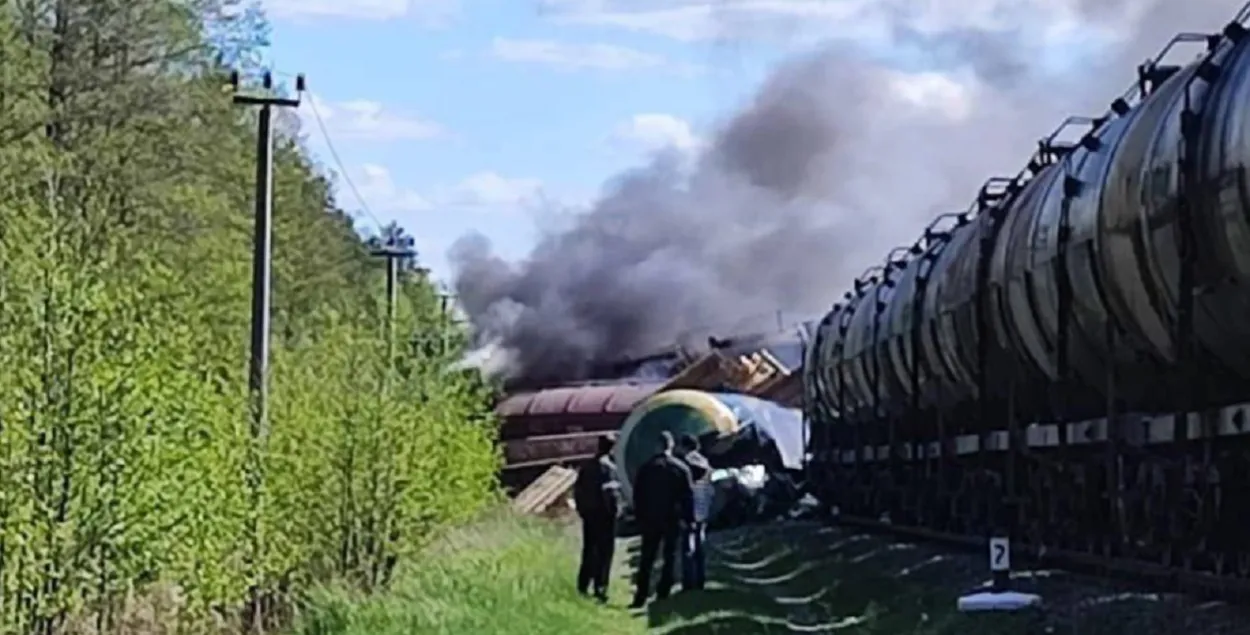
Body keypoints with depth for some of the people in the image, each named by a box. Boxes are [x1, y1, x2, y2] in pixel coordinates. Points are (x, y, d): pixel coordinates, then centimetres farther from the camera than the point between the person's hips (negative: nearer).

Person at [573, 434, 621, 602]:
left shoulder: (586, 465, 6)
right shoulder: (608, 467, -14)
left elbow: (577, 489, 8)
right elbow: (609, 492, -19)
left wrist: (581, 509, 15)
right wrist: (614, 508, -8)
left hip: (588, 514, 6)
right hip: (604, 514, -6)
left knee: (588, 550, 15)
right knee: (604, 552, 1)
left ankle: (583, 586, 18)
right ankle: (600, 589, 0)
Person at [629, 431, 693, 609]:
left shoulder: (646, 467, -1)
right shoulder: (680, 468, -4)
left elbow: (637, 494, 0)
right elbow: (688, 496, -4)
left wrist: (639, 518, 6)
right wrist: (689, 519, 2)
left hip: (650, 520, 1)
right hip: (672, 520, -1)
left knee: (646, 560, 5)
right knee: (670, 558, 8)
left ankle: (641, 596, -2)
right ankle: (663, 594, 4)